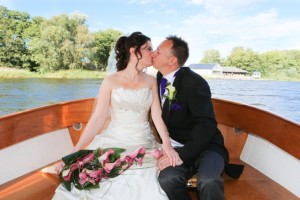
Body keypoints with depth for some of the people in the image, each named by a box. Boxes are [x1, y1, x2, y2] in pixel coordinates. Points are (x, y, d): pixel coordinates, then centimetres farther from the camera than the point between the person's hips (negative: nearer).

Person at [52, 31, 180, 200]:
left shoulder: (151, 81, 7)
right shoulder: (111, 81, -1)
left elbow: (157, 115, -2)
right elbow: (97, 119, -4)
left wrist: (167, 144, -19)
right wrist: (75, 150, -11)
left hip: (144, 144, 2)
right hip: (114, 142, -1)